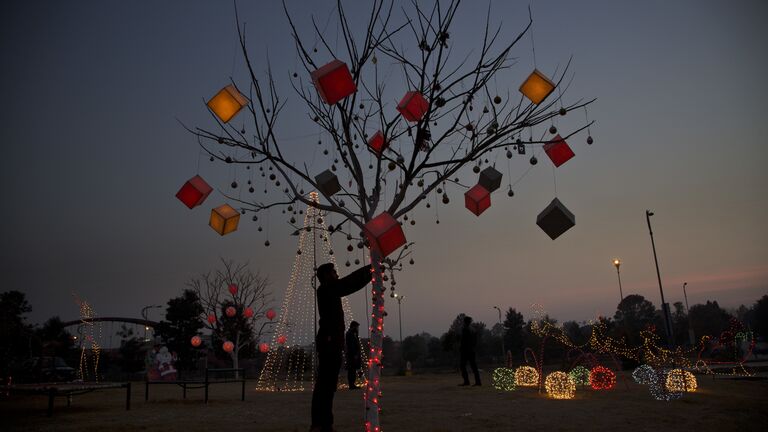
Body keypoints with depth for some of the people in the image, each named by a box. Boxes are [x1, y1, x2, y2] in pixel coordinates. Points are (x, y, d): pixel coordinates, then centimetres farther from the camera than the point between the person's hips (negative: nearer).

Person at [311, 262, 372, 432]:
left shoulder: (332, 292, 20)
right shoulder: (325, 289, -6)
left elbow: (351, 284, 22)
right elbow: (350, 281, -11)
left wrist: (371, 271, 18)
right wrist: (371, 268, -4)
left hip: (334, 342, 10)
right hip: (328, 341, -10)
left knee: (329, 384, 7)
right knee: (324, 383, -11)